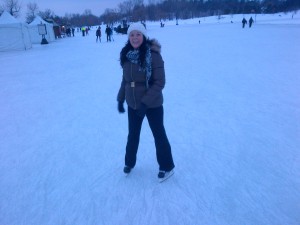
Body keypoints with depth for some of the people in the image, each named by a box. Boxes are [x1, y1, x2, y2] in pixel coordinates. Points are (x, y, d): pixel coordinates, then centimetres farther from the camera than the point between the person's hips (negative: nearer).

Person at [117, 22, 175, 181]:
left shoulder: (153, 55, -18)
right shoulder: (127, 55, 0)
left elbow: (159, 82, -18)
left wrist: (146, 102, -24)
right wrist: (121, 98, 9)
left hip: (152, 105, -5)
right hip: (132, 104, 6)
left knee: (159, 135, 10)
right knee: (132, 134, 20)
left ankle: (166, 167, 31)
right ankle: (129, 162, 44)